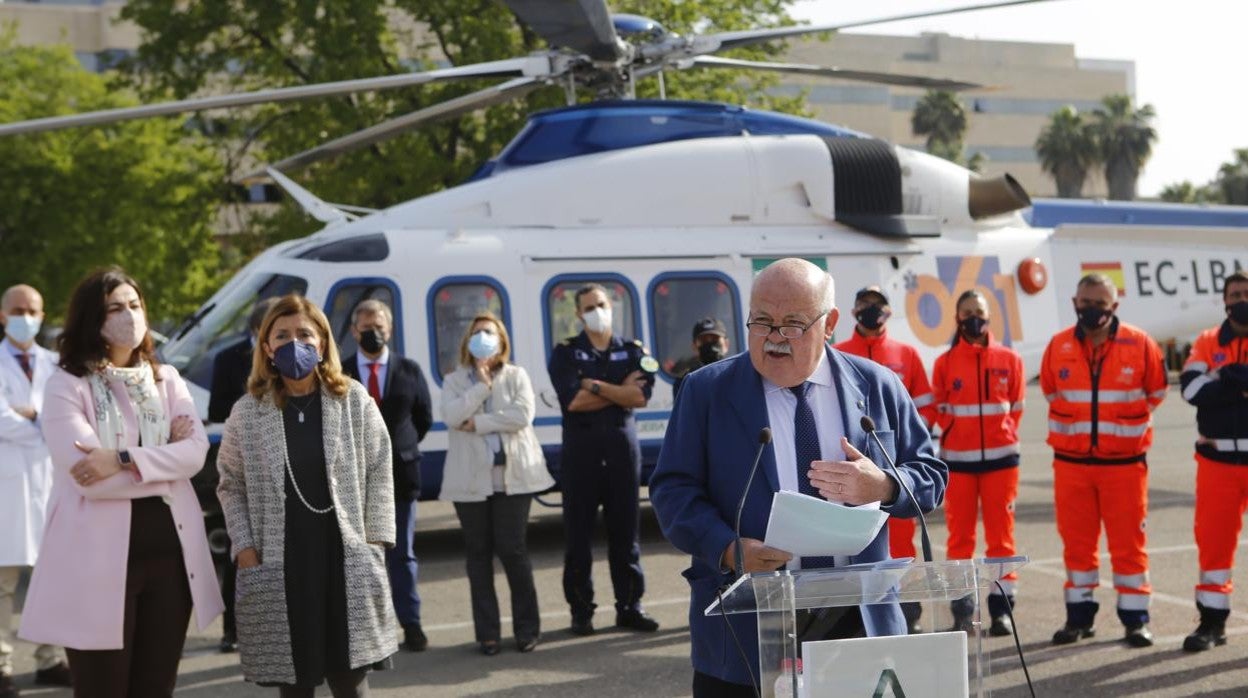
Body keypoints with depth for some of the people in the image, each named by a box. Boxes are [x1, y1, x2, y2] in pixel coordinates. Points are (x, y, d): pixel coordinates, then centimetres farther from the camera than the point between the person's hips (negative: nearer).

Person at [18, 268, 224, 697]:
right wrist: (165, 461, -8)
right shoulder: (67, 386, -4)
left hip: (168, 547, 5)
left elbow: (196, 451, -5)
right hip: (100, 556, -4)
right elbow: (87, 477, -17)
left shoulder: (167, 379, 11)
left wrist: (123, 459, -18)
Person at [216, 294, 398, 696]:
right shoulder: (248, 412, 1)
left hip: (344, 561, 0)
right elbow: (231, 486, 6)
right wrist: (244, 548, -2)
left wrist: (374, 539, -1)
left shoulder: (354, 400, 2)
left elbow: (379, 473, 4)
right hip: (279, 570, 0)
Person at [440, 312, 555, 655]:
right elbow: (452, 416, -9)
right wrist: (482, 384, -9)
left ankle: (527, 627, 9)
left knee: (512, 549, -4)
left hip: (512, 476, -1)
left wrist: (477, 423, -10)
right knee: (478, 553, 4)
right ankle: (487, 632, 10)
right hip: (471, 479, 2)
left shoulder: (516, 376, 7)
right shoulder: (455, 380, 9)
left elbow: (522, 415, -10)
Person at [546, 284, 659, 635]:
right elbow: (571, 400, -11)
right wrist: (620, 389, -7)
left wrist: (595, 386, -10)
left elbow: (641, 396, -7)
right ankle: (581, 610, 7)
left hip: (622, 447, 1)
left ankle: (630, 606, 11)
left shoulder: (633, 351, 10)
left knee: (625, 530, 4)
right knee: (578, 533, 0)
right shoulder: (565, 353, 5)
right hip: (581, 450, -1)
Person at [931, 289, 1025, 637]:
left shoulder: (1009, 359, 3)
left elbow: (1016, 406, 10)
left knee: (1000, 535, 1)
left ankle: (1002, 607, 8)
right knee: (960, 536, 2)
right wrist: (959, 436, 6)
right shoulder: (945, 362, 1)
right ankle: (961, 608, 9)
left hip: (1000, 457, 0)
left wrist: (1001, 435, 7)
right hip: (958, 460, 0)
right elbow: (941, 410, 9)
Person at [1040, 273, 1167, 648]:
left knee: (1128, 543, 1)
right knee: (1077, 542, 8)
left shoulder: (1140, 345, -4)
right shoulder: (1058, 347, 2)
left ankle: (1135, 619, 9)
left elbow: (1155, 392, 10)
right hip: (1071, 462, 2)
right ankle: (1079, 615, 18)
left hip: (1124, 461, -2)